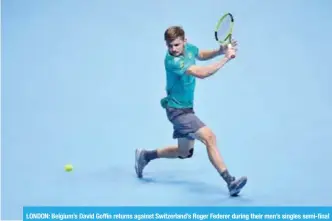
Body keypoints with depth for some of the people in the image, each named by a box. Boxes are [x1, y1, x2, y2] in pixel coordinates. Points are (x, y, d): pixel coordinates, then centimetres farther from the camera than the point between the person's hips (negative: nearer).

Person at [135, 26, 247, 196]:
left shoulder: (189, 48, -2)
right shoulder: (172, 61, -27)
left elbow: (202, 55, 21)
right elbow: (202, 73, -37)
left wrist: (220, 51, 1)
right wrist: (226, 58, -32)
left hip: (186, 108, 9)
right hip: (177, 110, -9)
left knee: (184, 153, 22)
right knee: (209, 137, -26)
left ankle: (145, 155, 38)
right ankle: (230, 182, -27)